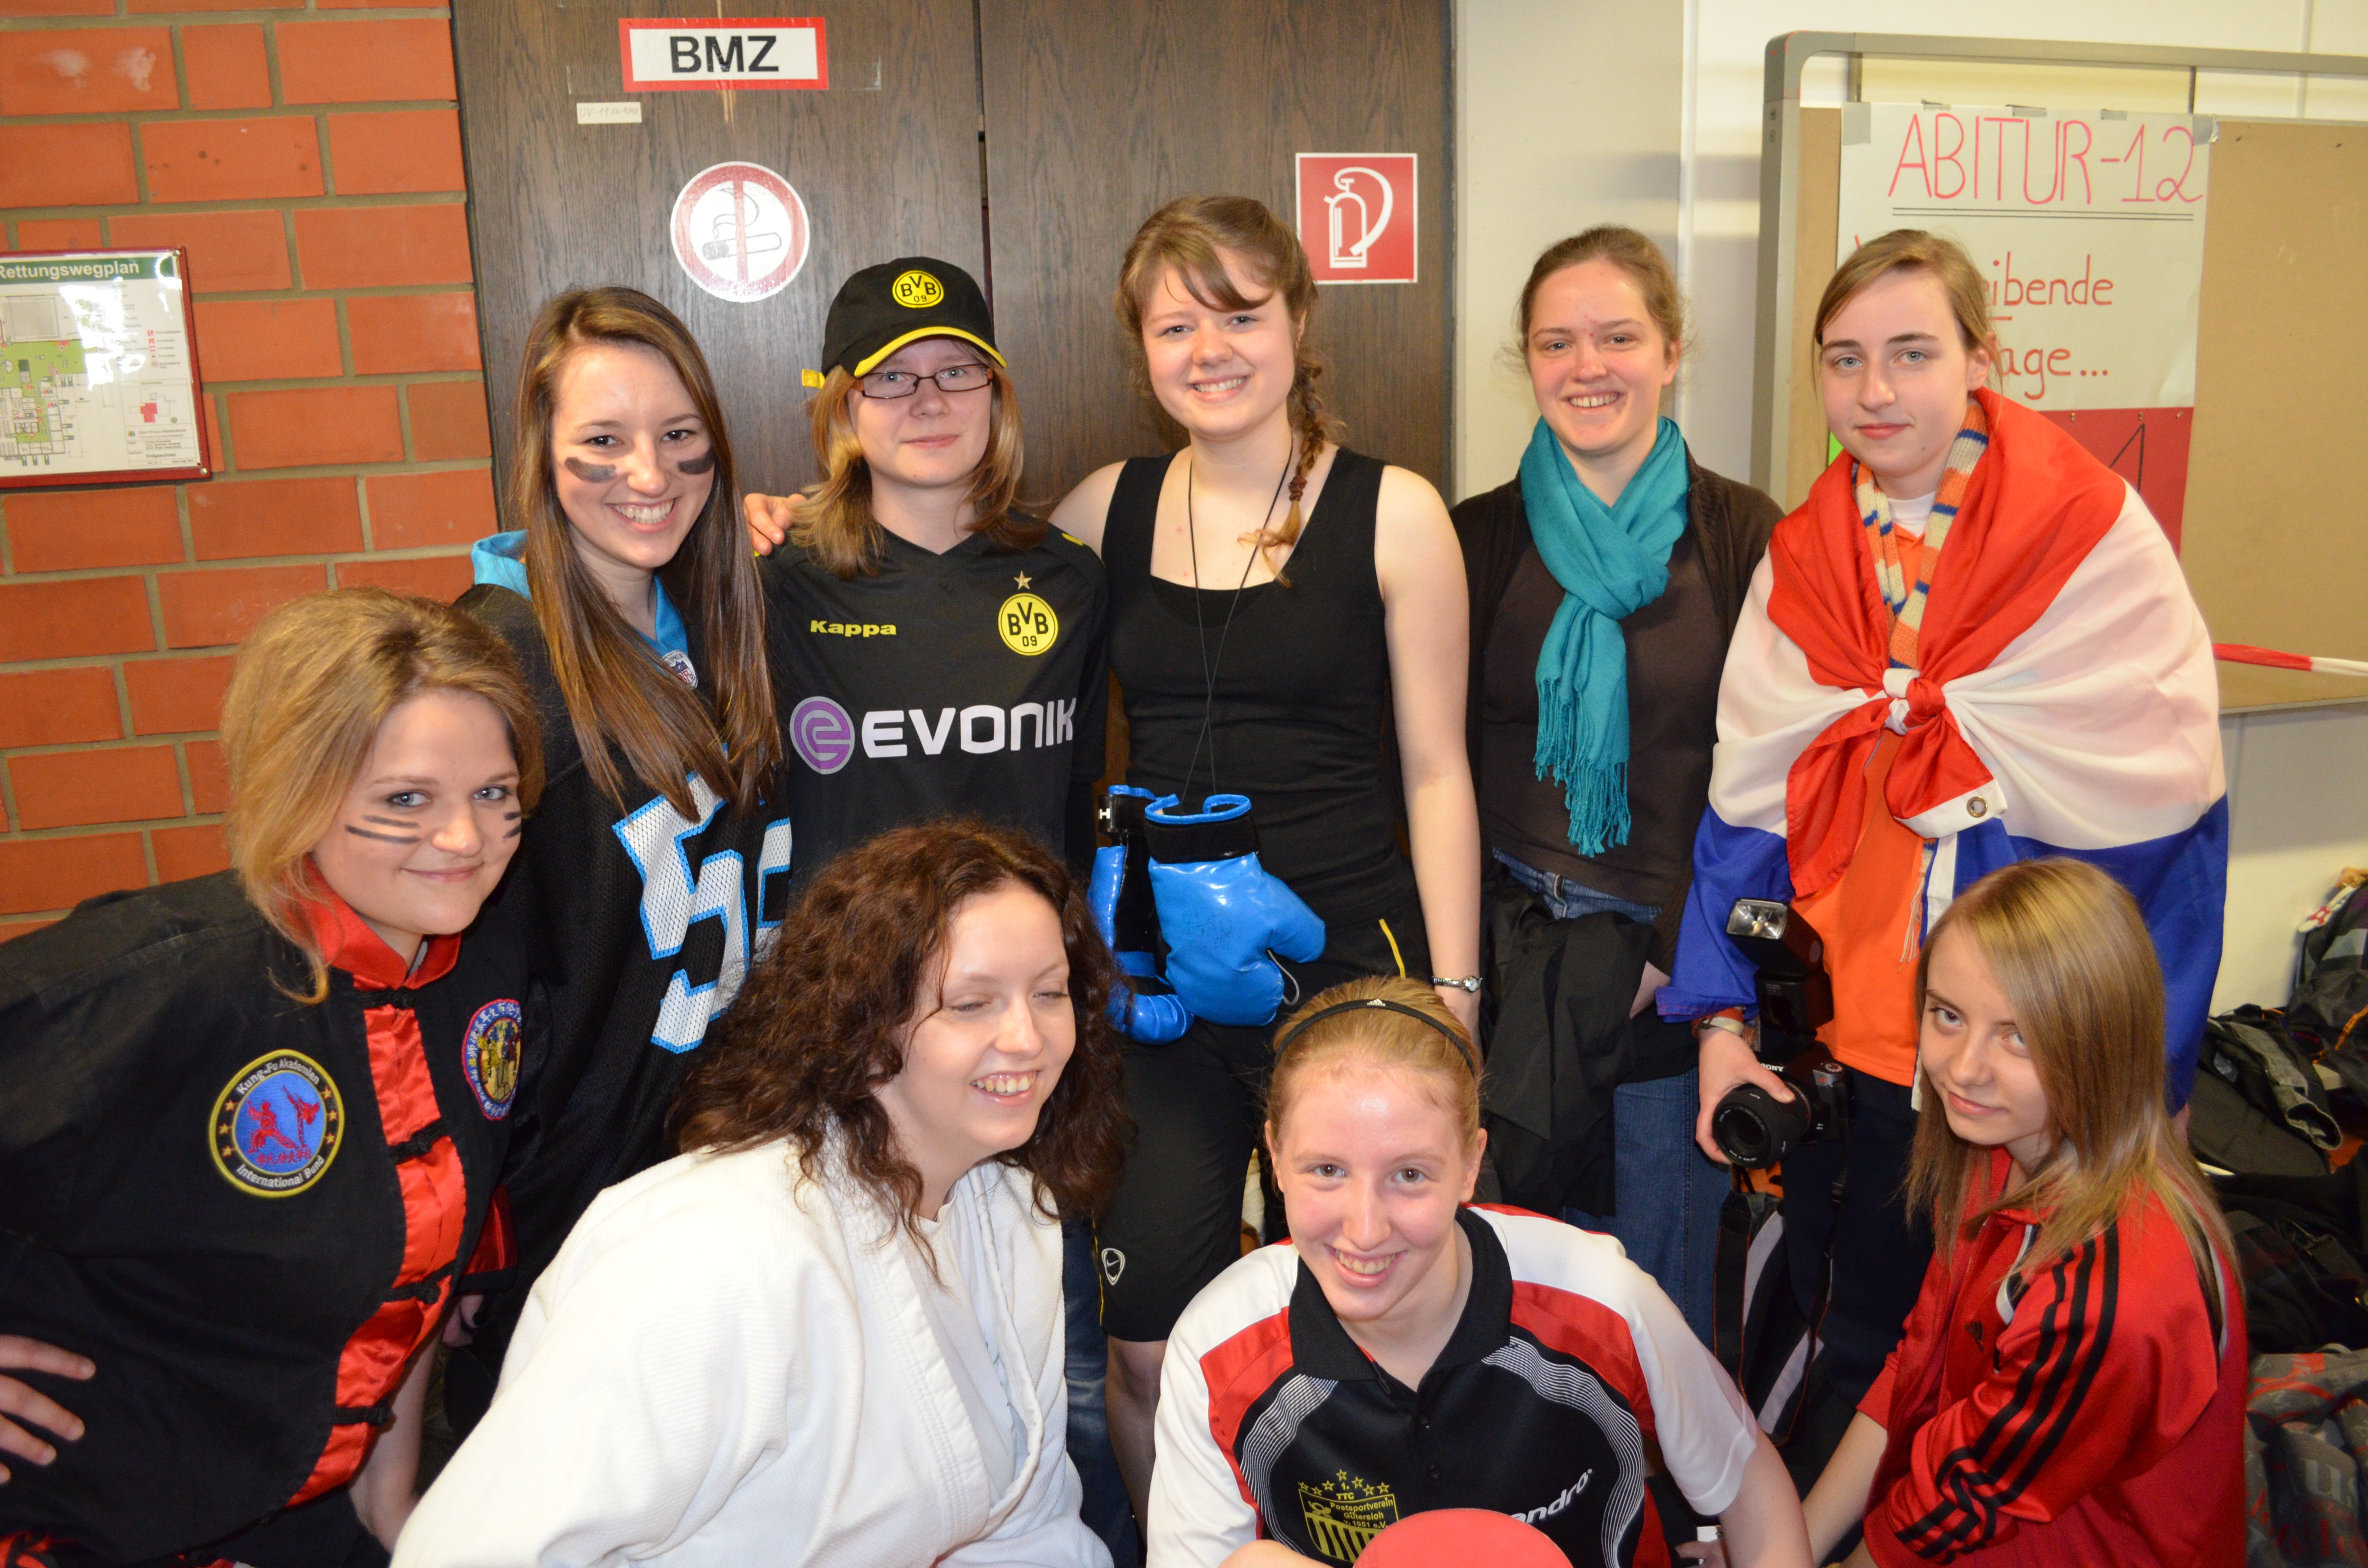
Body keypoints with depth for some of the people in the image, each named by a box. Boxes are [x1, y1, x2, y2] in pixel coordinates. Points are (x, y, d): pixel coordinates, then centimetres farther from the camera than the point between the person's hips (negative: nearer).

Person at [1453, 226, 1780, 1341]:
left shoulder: (1743, 537, 1)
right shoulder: (1477, 539, 5)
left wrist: (1677, 947, -9)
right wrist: (1481, 947, -6)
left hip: (1682, 966, -1)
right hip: (1510, 952, 1)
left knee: (1664, 1286, 10)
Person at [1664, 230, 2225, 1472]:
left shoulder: (2095, 533, -7)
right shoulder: (1801, 556, 4)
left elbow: (2159, 803, -8)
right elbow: (1751, 800, 4)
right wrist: (1722, 1016, -2)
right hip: (1842, 1033, 3)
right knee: (1844, 1332, 16)